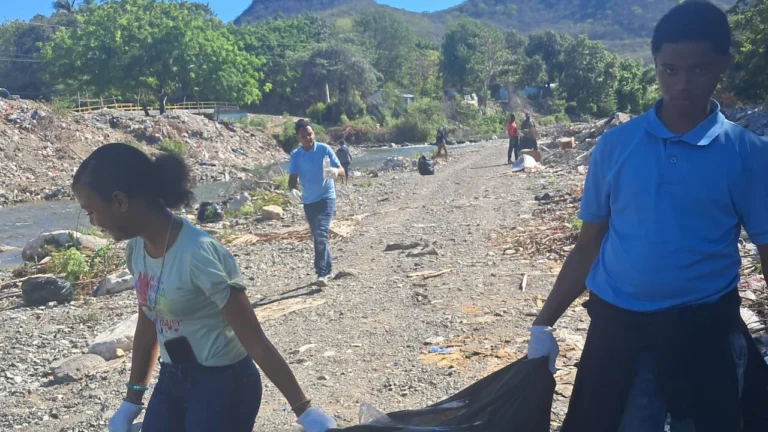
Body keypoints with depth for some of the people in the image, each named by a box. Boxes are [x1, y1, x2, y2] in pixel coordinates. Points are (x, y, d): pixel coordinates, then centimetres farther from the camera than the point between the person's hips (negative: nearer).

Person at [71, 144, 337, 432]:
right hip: (171, 381, 7)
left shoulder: (198, 255, -28)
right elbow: (148, 325, 9)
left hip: (223, 385, -7)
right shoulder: (137, 247, -4)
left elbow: (256, 343, -23)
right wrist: (132, 400, 18)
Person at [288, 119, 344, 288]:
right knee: (316, 236, 12)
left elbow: (341, 170, -12)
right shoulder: (295, 155, -2)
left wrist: (335, 172, -37)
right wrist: (293, 189, -29)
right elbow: (292, 177, -6)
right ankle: (328, 267, 30)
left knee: (321, 233, -20)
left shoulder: (324, 149, -10)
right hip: (308, 200, 4)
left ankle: (322, 273, -21)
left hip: (326, 197, -4)